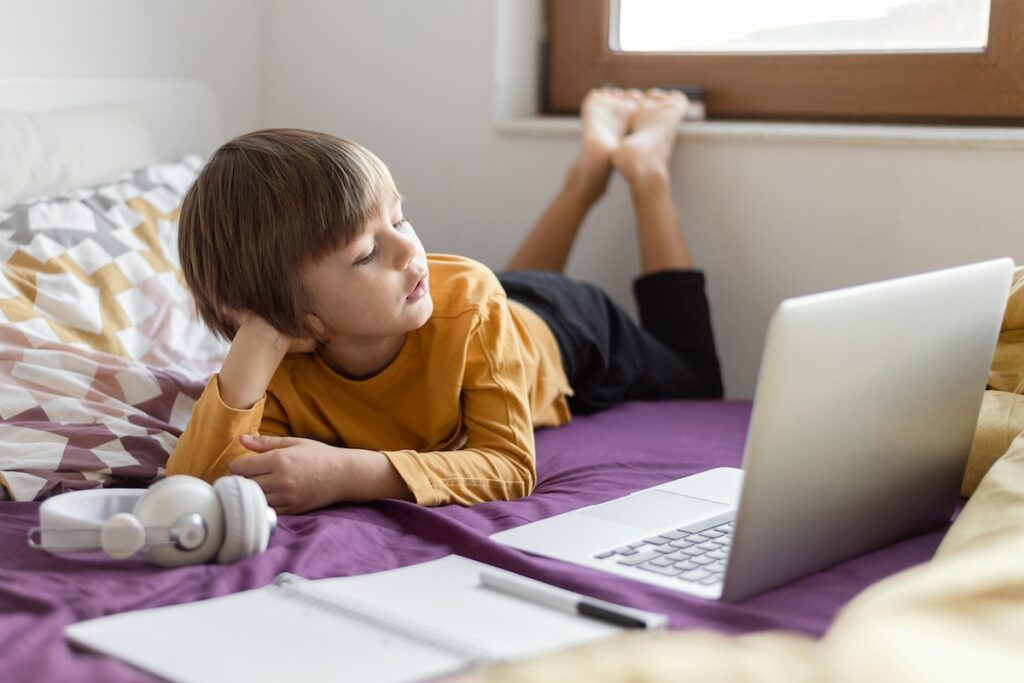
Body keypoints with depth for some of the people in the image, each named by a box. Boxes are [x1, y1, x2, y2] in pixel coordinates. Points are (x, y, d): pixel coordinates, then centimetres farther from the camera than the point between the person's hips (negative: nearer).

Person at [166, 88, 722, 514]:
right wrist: (254, 345, -61)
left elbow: (513, 467, -50)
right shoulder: (282, 376, -41)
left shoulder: (469, 301, -47)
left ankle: (643, 165, 33)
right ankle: (591, 169, 42)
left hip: (566, 329, -2)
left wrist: (352, 472, -62)